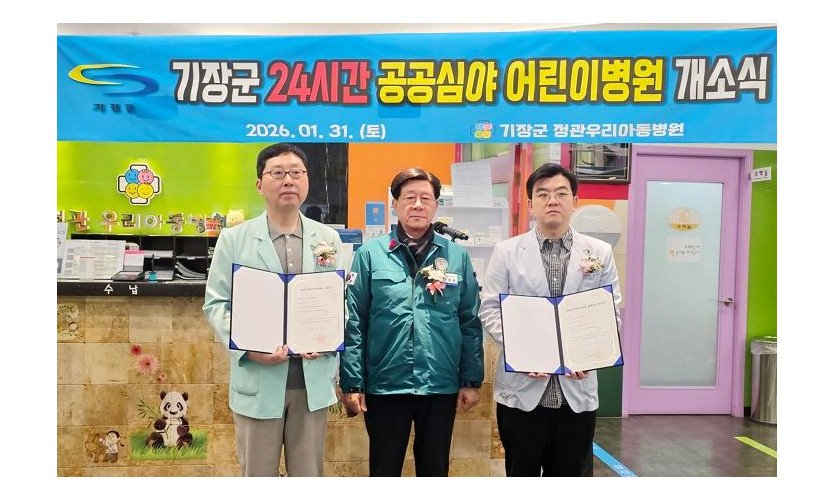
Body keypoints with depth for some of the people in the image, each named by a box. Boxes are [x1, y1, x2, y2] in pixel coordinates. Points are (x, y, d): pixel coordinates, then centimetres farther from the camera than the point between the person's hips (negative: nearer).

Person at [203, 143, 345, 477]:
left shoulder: (328, 238, 7)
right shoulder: (234, 239, 0)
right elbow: (217, 304, -2)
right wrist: (248, 347, -17)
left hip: (313, 379, 2)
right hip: (257, 379, -2)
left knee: (309, 474, 15)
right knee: (257, 474, 12)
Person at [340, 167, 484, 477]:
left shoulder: (457, 256, 3)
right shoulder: (370, 254, -2)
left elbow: (470, 322, 6)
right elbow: (354, 322, -3)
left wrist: (472, 381, 3)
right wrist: (352, 383, -6)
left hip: (441, 386, 2)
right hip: (384, 385, -1)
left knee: (435, 470, 17)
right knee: (384, 470, 15)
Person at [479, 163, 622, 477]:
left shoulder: (600, 252, 6)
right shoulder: (506, 252, 2)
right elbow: (490, 311, -1)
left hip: (577, 389, 1)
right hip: (521, 387, -1)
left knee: (573, 475, 13)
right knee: (520, 473, 13)